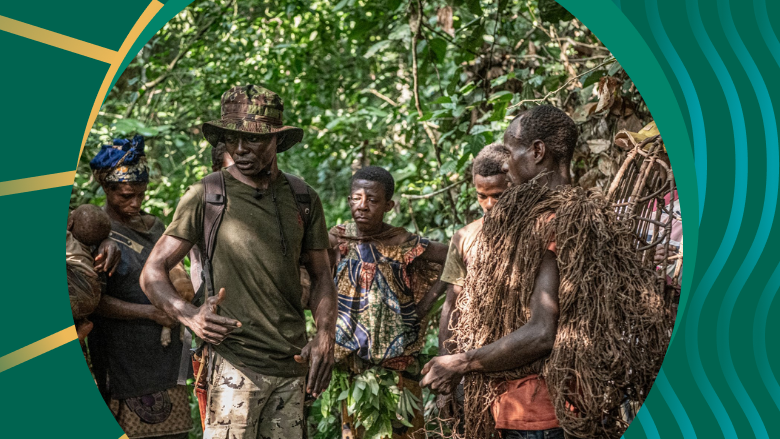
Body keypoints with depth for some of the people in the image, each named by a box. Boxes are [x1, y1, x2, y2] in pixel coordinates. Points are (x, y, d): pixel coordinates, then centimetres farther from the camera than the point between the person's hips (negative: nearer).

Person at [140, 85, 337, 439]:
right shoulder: (205, 197, -1)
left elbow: (321, 275, 18)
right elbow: (153, 273, 0)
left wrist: (325, 337, 0)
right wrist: (191, 317, -18)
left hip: (292, 365, 4)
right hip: (235, 364, -4)